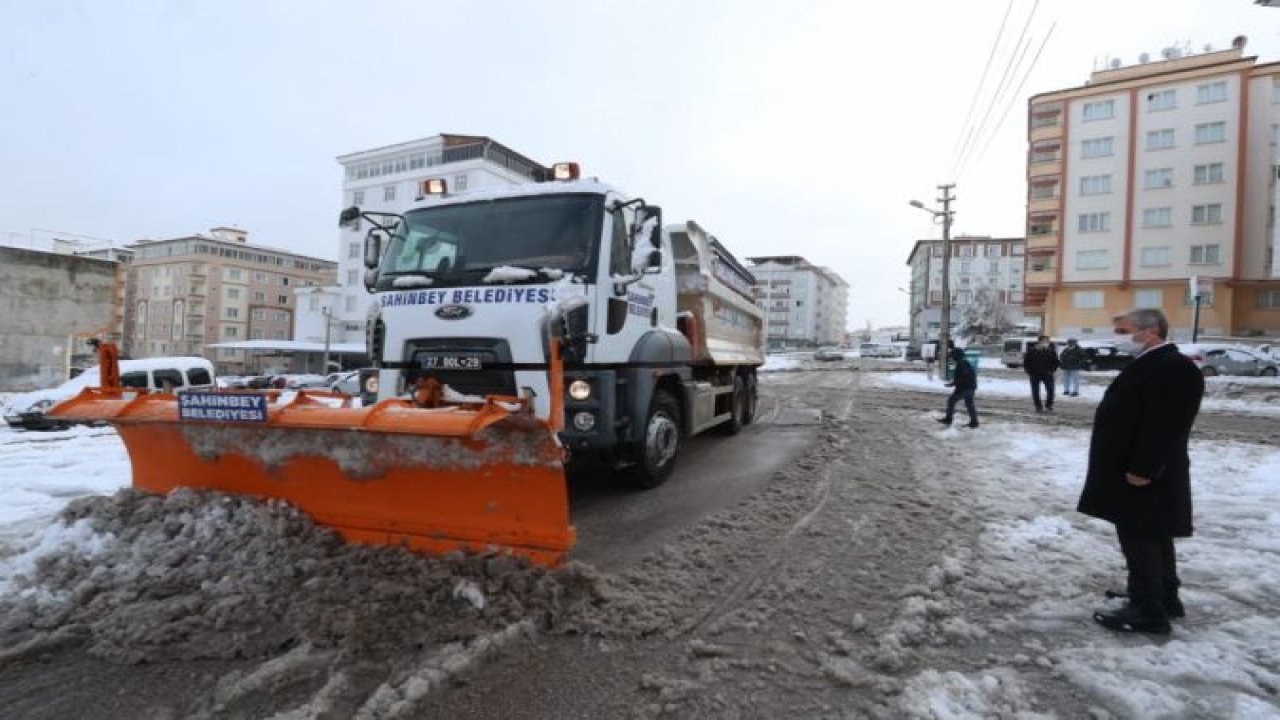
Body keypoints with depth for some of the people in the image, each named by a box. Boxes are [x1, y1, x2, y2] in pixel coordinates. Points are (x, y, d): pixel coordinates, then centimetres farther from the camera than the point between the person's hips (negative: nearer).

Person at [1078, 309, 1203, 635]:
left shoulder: (1175, 368, -19)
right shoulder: (1150, 364, 15)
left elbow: (1165, 426, -25)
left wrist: (1142, 469, -25)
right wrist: (1138, 468, 22)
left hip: (1143, 475, -11)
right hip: (1136, 470, 11)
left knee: (1140, 540, -3)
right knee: (1151, 538, 19)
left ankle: (1148, 611, 5)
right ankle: (1164, 598, 31)